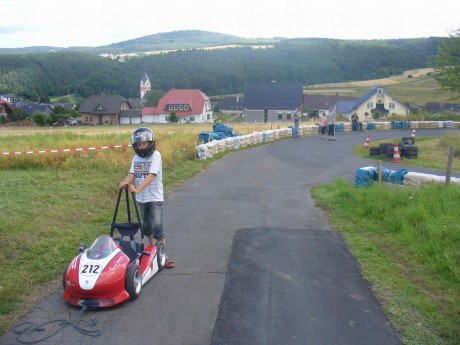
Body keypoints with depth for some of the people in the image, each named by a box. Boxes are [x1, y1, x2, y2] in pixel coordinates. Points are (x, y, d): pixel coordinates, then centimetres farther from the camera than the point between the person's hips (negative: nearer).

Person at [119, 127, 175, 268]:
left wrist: (137, 188, -35)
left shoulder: (155, 155, -12)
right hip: (141, 198, 6)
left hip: (155, 198, -6)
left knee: (157, 227, -8)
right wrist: (125, 182, -26)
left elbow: (151, 176, -23)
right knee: (146, 226, 18)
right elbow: (132, 174, -3)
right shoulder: (136, 158, 6)